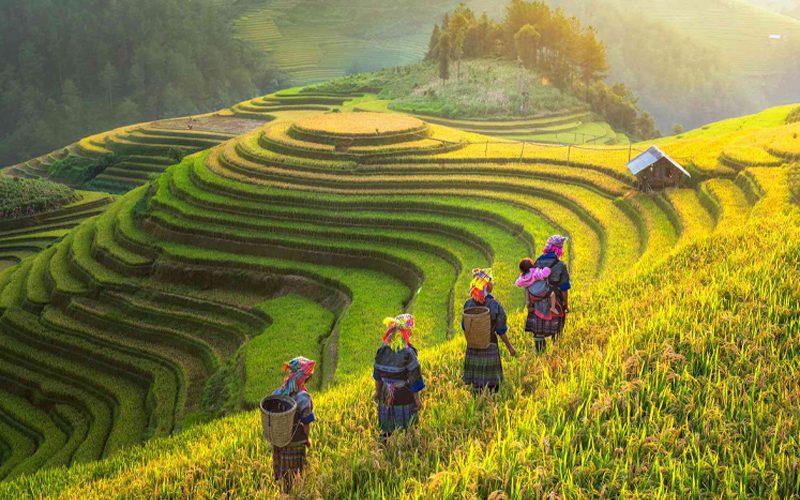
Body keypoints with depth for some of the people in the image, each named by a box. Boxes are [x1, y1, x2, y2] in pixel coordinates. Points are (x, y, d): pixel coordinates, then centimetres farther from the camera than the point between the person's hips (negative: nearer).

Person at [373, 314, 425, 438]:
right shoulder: (408, 353, -21)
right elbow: (414, 378, -16)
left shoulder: (383, 349, -6)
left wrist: (377, 391, 18)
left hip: (386, 395, 5)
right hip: (404, 398, -5)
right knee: (405, 429, 9)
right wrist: (417, 400, -5)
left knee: (386, 429, 18)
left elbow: (377, 373, 4)